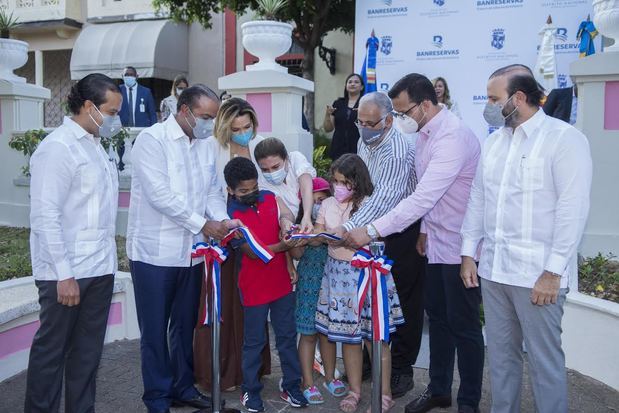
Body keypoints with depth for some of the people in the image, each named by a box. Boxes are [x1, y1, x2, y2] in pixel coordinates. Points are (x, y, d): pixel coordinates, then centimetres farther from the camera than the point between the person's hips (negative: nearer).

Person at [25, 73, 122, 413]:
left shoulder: (94, 145, 13)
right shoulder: (58, 148, -12)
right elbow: (45, 217, -16)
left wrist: (107, 258, 9)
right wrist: (64, 275, -18)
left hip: (100, 269, 8)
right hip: (67, 273, -7)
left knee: (88, 351, 14)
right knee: (51, 350, 7)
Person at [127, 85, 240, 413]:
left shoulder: (203, 145, 10)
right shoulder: (152, 139, -10)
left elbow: (212, 190, 10)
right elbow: (159, 194, -19)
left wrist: (222, 219, -9)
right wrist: (201, 224, -17)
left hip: (191, 251, 6)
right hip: (155, 251, -6)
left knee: (185, 324, 15)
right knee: (155, 330, 4)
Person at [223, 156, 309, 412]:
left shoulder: (272, 199, 1)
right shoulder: (229, 215, -12)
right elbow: (252, 251, -17)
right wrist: (282, 246, -30)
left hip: (282, 283, 4)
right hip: (254, 288, -4)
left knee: (287, 336, 13)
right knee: (254, 341, 9)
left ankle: (291, 387, 27)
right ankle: (250, 391, 24)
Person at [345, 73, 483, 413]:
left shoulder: (452, 138, -24)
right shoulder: (425, 134, 6)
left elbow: (422, 197, -30)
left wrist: (371, 231, -30)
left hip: (460, 247, -9)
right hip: (437, 243, 9)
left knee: (463, 326, 4)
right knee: (437, 318, 17)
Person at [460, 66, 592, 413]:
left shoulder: (564, 138, -8)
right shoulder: (494, 141, 12)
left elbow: (573, 209, -14)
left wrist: (553, 272, -17)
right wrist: (469, 253, 10)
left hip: (538, 272, -6)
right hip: (493, 267, 6)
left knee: (545, 359, 3)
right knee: (500, 354, 16)